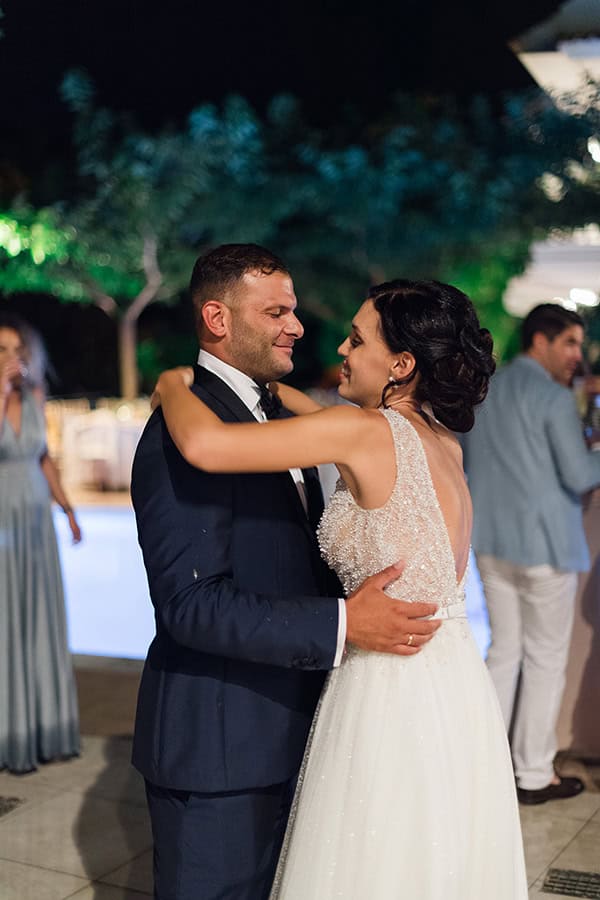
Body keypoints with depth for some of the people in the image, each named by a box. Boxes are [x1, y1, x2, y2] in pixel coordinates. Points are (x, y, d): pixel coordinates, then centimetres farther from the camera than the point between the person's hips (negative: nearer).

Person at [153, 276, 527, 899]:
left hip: (393, 693, -8)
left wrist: (173, 386, -6)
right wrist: (270, 386, 27)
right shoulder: (443, 441, 5)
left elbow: (203, 444, -27)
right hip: (459, 687, 8)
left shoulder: (368, 430, -19)